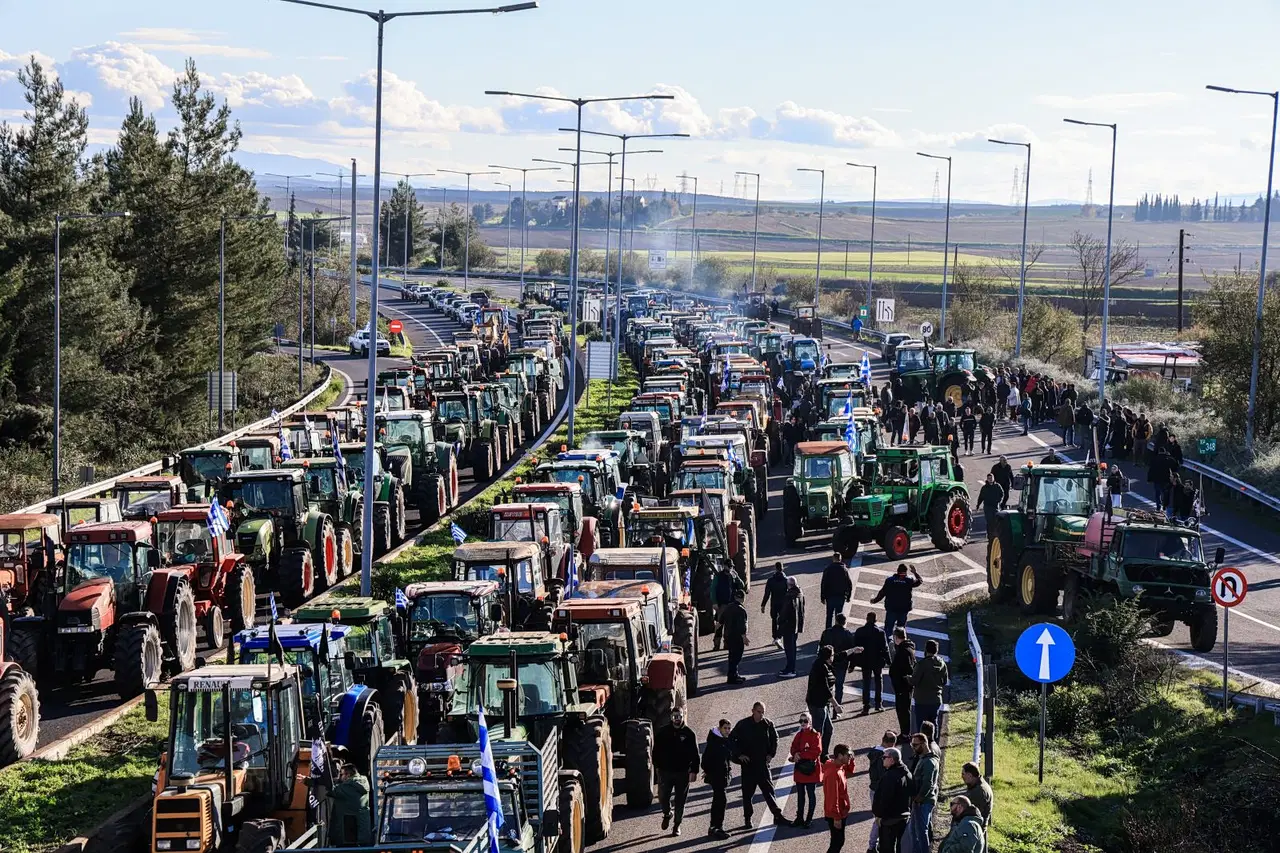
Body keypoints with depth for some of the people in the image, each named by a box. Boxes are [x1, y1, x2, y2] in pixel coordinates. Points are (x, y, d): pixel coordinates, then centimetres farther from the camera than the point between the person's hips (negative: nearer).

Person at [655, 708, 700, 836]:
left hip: (683, 773, -1)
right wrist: (657, 766, 3)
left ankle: (676, 825, 19)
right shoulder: (663, 732, 0)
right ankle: (667, 813, 32)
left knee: (680, 801, 5)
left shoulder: (689, 734, -4)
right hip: (665, 771, 1)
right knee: (663, 796, 1)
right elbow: (656, 750, 8)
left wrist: (693, 771, -7)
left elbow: (695, 754, -2)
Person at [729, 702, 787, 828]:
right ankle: (747, 819, 13)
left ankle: (777, 815, 5)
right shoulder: (743, 724, -6)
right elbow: (731, 739, 0)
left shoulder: (768, 724, 0)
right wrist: (739, 754, -7)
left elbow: (775, 738, 17)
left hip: (763, 763, 1)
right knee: (747, 792, 5)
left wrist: (771, 754, 7)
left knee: (768, 789, 2)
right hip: (748, 763, -1)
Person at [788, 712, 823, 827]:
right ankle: (799, 818, 23)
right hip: (799, 769, 7)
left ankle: (809, 819, 10)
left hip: (811, 770, -7)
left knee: (811, 795, 3)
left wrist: (800, 755, -18)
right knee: (800, 795, 14)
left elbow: (817, 752, -20)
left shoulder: (815, 735, -11)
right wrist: (794, 756, -15)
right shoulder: (799, 735, 9)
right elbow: (793, 749, 9)